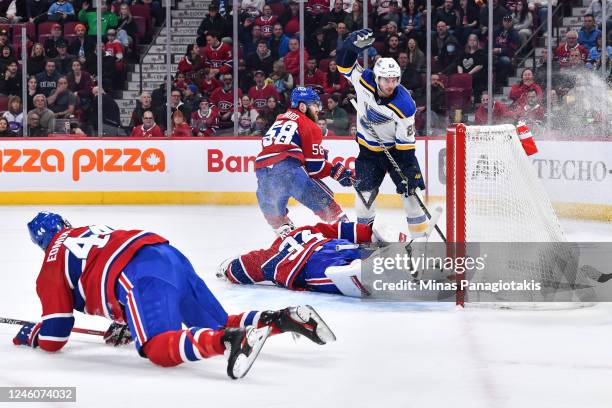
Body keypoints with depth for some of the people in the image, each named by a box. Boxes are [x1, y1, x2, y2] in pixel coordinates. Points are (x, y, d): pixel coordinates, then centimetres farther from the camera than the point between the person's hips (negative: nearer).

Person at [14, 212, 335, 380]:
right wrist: (122, 322, 52)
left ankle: (232, 339, -50)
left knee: (159, 347, -25)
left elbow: (54, 337, 15)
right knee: (218, 327, 15)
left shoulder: (54, 262, 17)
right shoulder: (91, 231, 38)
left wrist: (30, 335, 35)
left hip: (144, 275, -8)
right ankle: (283, 318, -6)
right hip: (172, 257, 8)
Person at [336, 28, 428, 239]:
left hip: (395, 148, -3)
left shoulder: (404, 106, -27)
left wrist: (409, 172, -23)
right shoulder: (364, 81, -19)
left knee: (410, 188, -8)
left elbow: (406, 143, -22)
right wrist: (355, 45, -23)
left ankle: (421, 236, -1)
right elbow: (345, 65, -4)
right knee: (365, 190, -2)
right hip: (368, 148, 3)